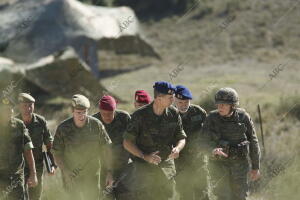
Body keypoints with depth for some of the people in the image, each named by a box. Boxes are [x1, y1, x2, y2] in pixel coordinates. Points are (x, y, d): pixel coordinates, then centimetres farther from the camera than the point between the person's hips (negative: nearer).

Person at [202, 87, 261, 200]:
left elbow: (253, 142, 4)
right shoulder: (212, 118, -6)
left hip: (239, 162, 1)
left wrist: (255, 167, 6)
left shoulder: (243, 117, -4)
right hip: (219, 164, 0)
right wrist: (213, 150, -34)